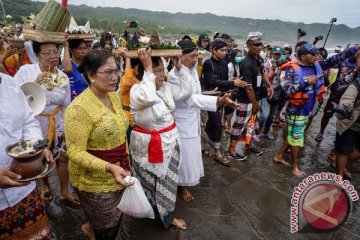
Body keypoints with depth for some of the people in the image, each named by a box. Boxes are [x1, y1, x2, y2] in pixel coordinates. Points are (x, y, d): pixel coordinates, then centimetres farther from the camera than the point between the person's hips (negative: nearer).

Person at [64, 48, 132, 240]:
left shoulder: (114, 97, 2)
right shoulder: (79, 108, -23)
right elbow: (75, 152, -23)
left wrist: (125, 163, 13)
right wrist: (109, 168, -33)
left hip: (118, 176, 7)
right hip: (95, 182, -7)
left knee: (116, 223, 24)